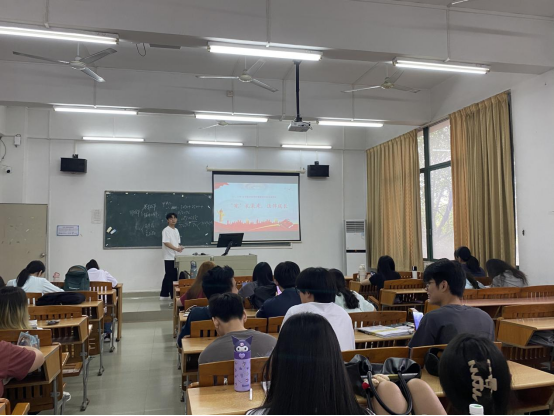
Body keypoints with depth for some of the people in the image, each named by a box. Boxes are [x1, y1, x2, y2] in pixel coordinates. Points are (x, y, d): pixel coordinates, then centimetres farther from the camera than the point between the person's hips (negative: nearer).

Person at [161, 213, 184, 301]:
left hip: (175, 257, 8)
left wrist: (179, 248, 1)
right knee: (172, 277, -6)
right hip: (169, 257, -8)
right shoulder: (166, 230, -10)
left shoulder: (176, 230, 16)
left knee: (168, 276, 14)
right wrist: (176, 249, -28)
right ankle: (173, 296, -2)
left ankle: (164, 295, 22)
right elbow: (166, 243, -19)